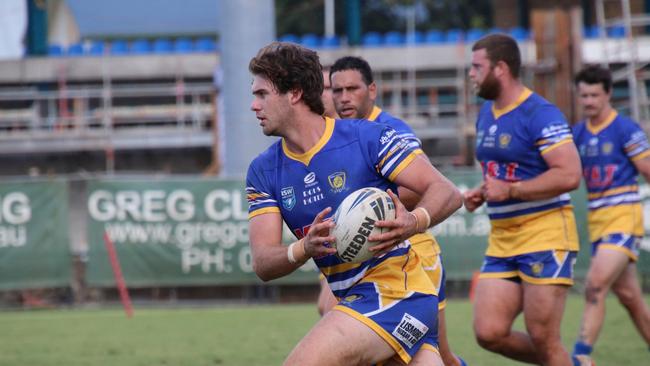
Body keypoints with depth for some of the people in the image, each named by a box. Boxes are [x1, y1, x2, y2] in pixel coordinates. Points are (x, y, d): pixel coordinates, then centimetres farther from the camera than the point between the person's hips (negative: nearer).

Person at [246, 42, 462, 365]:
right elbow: (262, 264, -2)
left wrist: (414, 222, -31)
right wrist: (305, 248, -24)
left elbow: (447, 193, -10)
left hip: (396, 289, -7)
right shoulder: (263, 172, 6)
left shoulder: (367, 138, -10)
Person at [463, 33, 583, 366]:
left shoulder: (539, 114, -14)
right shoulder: (486, 113, 14)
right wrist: (481, 193, 8)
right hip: (501, 239, 8)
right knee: (489, 333, -1)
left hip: (545, 236, -8)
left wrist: (509, 190, -20)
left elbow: (569, 174, -22)